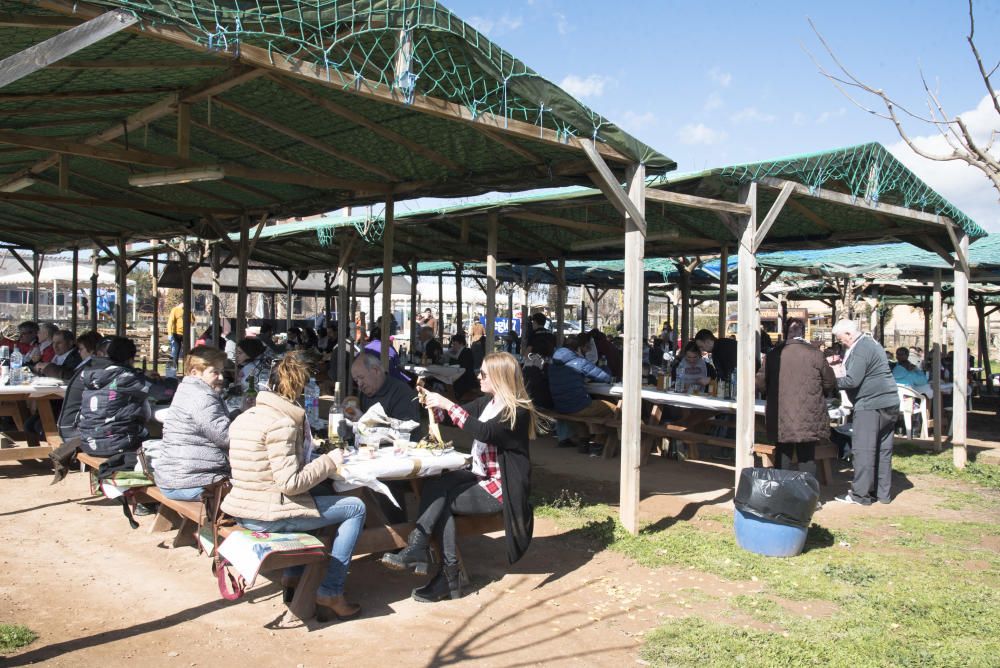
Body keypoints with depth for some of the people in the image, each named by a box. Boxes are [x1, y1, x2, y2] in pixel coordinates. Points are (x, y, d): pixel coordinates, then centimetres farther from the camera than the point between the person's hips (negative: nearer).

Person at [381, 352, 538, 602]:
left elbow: (484, 432, -29)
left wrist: (448, 405, -28)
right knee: (433, 487, -19)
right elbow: (456, 417, 15)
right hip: (479, 476, 7)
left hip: (502, 489, -7)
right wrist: (435, 403, -5)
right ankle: (449, 576, -19)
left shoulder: (518, 411, -15)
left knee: (438, 497, -22)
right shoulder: (487, 401, 9)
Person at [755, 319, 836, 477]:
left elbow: (760, 382, 2)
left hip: (781, 420, 1)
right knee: (807, 458, 8)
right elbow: (830, 383, 2)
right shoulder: (815, 354, -7)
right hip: (808, 420, -1)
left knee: (783, 456, 14)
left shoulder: (773, 354, -3)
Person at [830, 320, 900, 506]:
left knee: (863, 450, -4)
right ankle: (883, 493, 18)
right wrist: (842, 370, 9)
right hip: (889, 404, 10)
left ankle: (861, 494, -1)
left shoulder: (860, 350, -15)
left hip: (871, 405, -10)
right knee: (883, 449, 12)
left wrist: (835, 378, -3)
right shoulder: (870, 343, 17)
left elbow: (852, 381, -19)